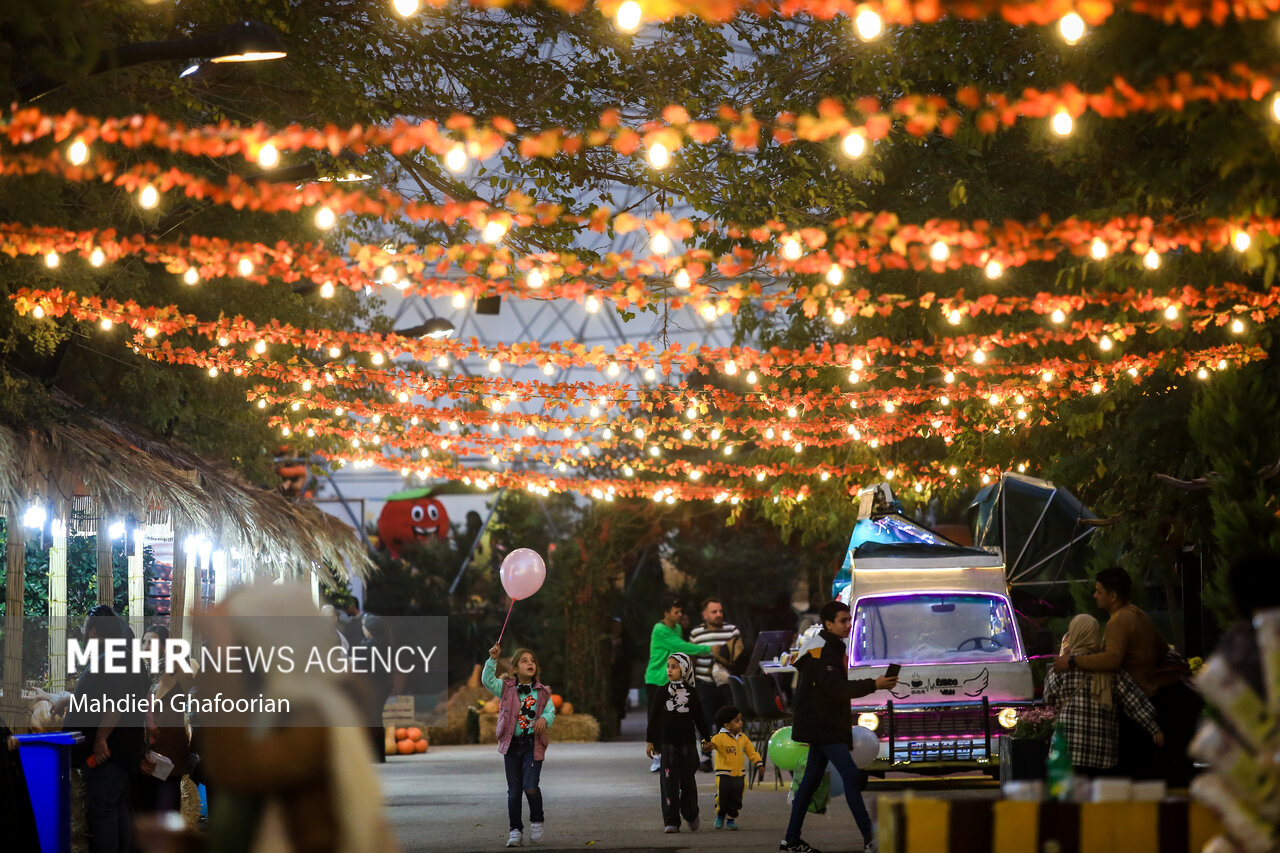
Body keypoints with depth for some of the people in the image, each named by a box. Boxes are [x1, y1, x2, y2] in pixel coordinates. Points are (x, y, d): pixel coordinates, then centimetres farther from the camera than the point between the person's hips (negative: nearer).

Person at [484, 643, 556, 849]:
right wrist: (493, 659, -18)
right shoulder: (506, 688, 4)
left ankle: (537, 821, 14)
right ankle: (515, 831, 13)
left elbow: (551, 712, -1)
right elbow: (487, 680, -6)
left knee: (530, 787, -12)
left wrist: (544, 719, -23)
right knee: (514, 791, 5)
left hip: (533, 744, -1)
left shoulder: (542, 692, 4)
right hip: (511, 744, 1)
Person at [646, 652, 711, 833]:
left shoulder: (691, 692, 2)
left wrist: (706, 738, 12)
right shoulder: (662, 693, 0)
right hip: (667, 743, -1)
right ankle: (671, 821, -2)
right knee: (669, 782, -5)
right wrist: (649, 741, -2)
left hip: (687, 744, 1)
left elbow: (699, 718, 10)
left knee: (688, 781, 7)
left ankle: (691, 816, 26)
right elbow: (653, 718, 1)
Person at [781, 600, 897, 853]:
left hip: (830, 727, 10)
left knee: (810, 781, 11)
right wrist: (874, 685, -32)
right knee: (850, 775, -15)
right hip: (821, 727, -10)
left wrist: (847, 735, 20)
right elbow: (836, 687, -26)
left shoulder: (834, 649, 17)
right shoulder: (820, 652, -15)